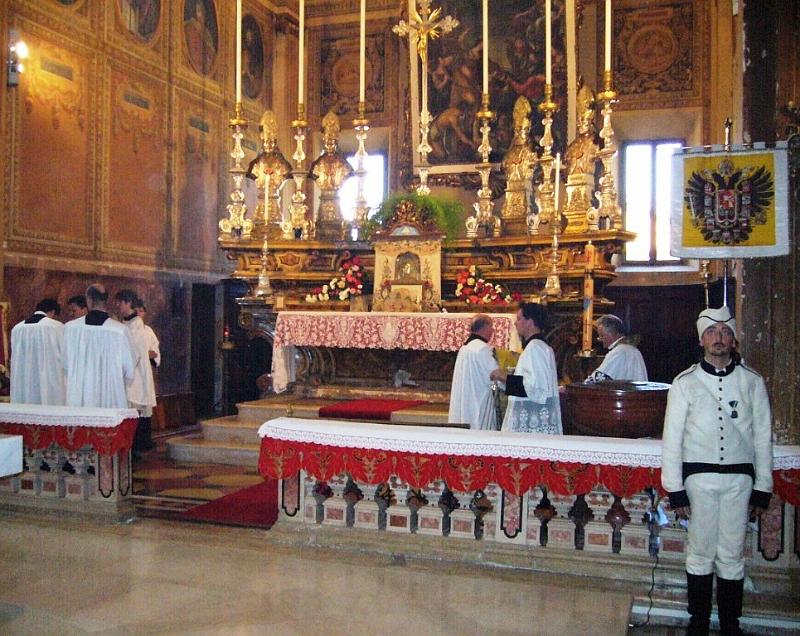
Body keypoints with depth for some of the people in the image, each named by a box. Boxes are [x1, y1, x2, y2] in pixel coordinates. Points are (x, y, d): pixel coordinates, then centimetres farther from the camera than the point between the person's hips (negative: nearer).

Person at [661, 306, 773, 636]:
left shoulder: (752, 382, 6)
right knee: (700, 553, 5)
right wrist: (675, 490, -2)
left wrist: (762, 489, 5)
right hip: (699, 477, -1)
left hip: (739, 478, 1)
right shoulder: (685, 382, 2)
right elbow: (672, 438, 2)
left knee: (732, 555, 6)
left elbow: (762, 437, 8)